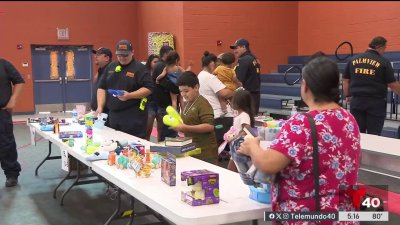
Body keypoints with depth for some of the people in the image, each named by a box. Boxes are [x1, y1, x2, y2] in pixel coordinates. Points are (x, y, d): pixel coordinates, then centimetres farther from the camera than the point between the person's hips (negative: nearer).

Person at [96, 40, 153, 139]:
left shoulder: (139, 68, -4)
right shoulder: (111, 67, 14)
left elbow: (148, 88, -11)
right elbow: (102, 88, 15)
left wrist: (129, 95, -23)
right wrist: (100, 107, 1)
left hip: (134, 116, -6)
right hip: (113, 115, 6)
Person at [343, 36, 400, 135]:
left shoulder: (353, 60, 5)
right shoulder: (384, 62, -6)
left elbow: (345, 80, 11)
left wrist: (348, 96, 23)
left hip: (356, 101, 3)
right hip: (376, 103, -3)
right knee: (374, 135, 4)